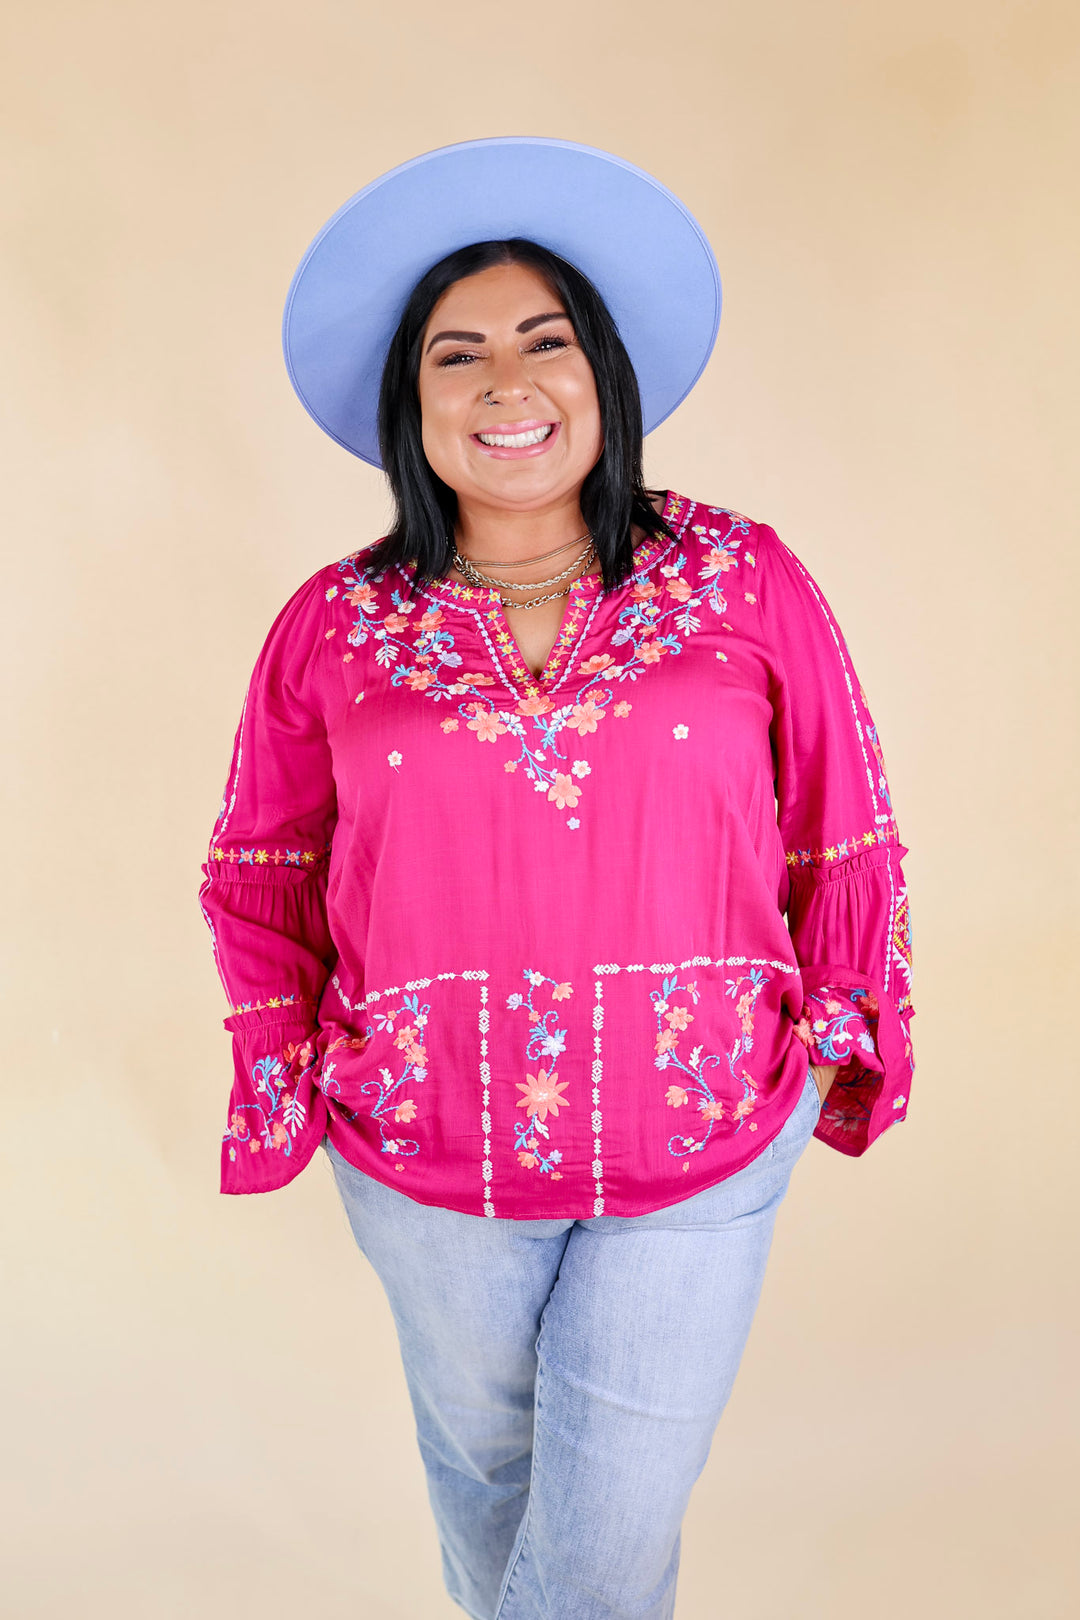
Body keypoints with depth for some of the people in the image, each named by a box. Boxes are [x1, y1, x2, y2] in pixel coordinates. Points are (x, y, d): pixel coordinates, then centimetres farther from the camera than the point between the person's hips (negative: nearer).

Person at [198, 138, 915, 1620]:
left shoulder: (747, 585, -8)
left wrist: (840, 1040, 5)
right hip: (423, 1159, 2)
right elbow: (262, 869, 6)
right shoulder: (333, 630, -6)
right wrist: (283, 1077, 2)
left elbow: (842, 838, 1)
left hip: (703, 1148, -1)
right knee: (480, 1449, 26)